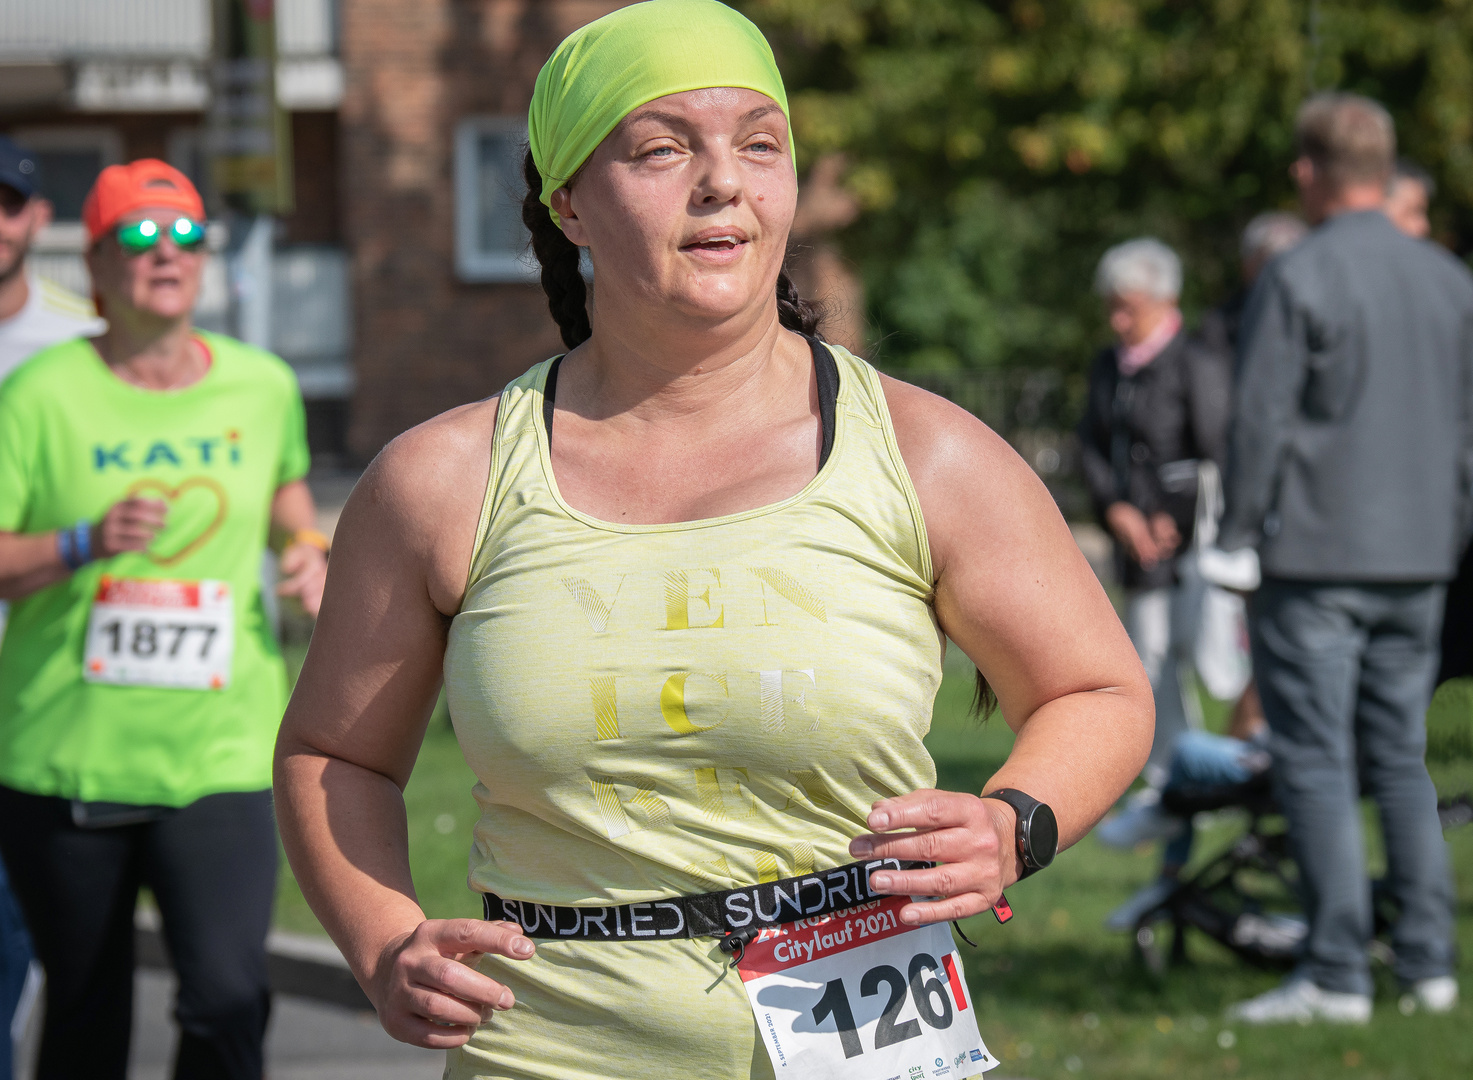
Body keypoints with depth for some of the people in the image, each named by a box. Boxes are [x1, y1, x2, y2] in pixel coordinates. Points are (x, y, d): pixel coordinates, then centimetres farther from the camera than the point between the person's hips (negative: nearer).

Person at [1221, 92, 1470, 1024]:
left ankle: (1338, 976, -6)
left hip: (1317, 561, -6)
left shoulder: (1298, 280, -10)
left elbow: (1261, 422, -11)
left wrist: (1239, 535, -2)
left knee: (1316, 764, -3)